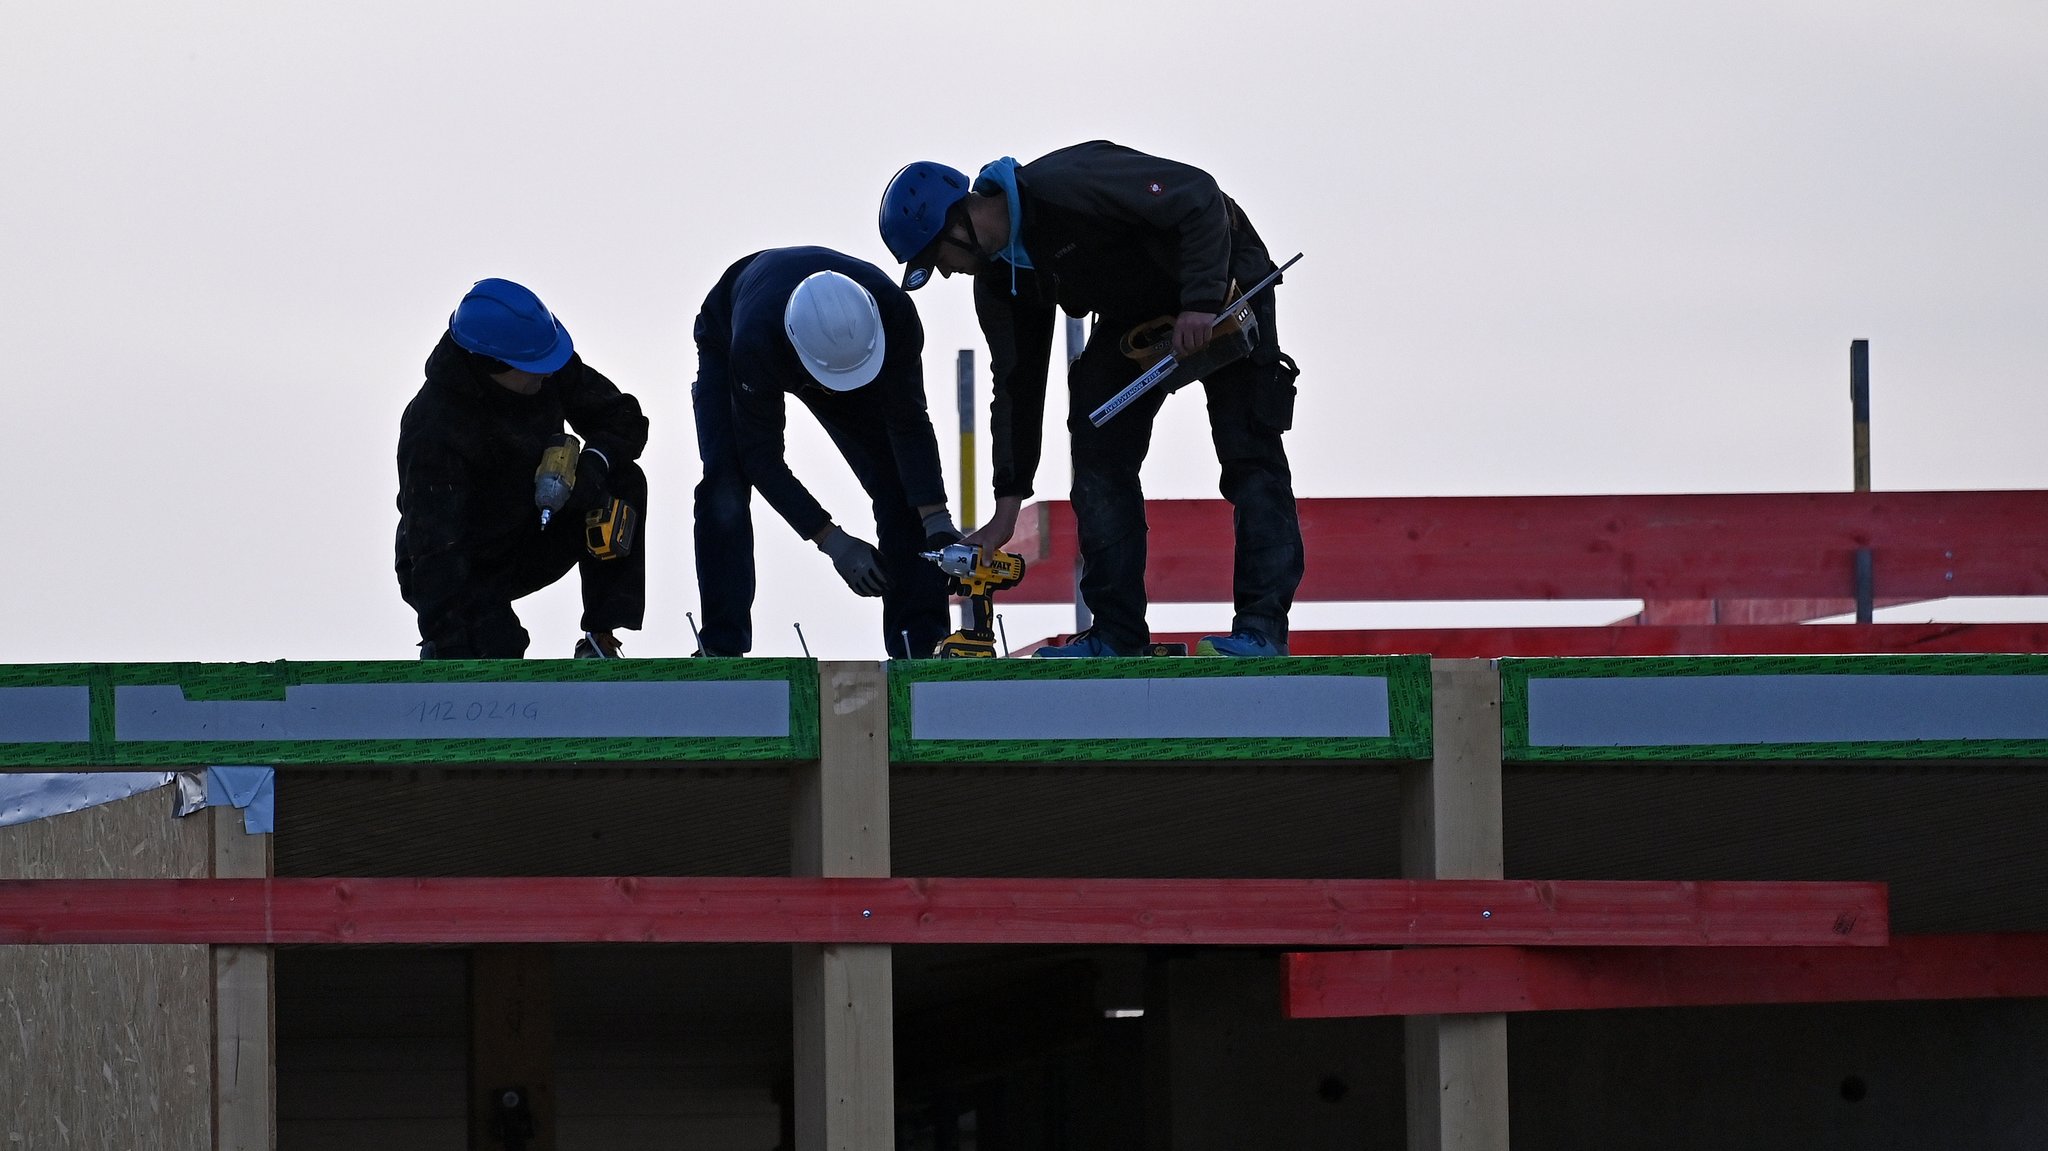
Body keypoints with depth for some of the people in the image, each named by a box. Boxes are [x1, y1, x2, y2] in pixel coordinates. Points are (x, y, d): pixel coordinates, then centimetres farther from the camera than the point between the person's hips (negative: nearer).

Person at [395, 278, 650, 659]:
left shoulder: (550, 369, -13)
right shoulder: (434, 427, -32)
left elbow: (624, 417, 0)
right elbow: (434, 546, -37)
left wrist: (594, 463, -25)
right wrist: (449, 648, -45)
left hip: (531, 539, 6)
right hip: (464, 569, -6)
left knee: (624, 483, -17)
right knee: (498, 654, -30)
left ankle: (600, 642, -14)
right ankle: (439, 647, 9)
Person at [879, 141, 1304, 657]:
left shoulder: (1067, 185, -33)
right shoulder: (997, 278, -6)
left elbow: (1198, 197, -32)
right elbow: (1016, 385, 1)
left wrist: (1200, 302, -36)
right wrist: (1006, 508, -2)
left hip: (1221, 282, -8)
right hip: (1134, 315, 8)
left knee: (1248, 454, -14)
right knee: (1099, 459, -3)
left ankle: (1262, 628, -17)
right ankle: (1117, 635, -2)